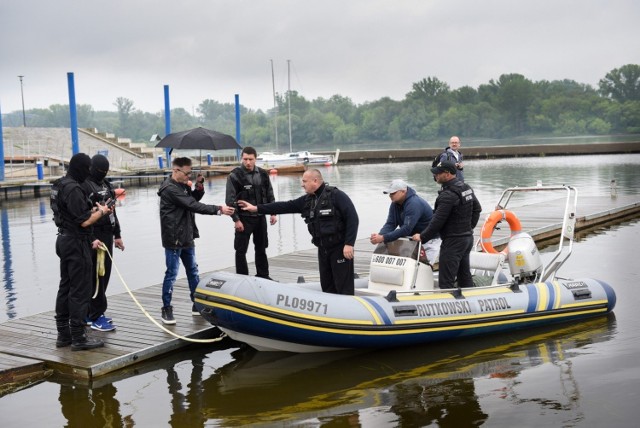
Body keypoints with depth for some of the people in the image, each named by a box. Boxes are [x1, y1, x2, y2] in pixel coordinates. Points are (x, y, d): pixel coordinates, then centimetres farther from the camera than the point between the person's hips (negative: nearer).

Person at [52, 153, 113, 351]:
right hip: (76, 244, -10)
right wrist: (101, 211, -5)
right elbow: (84, 221, -21)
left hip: (64, 240, 10)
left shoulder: (60, 185, 11)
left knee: (66, 287, 14)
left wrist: (94, 209, 9)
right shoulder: (73, 189, -20)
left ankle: (63, 334, 21)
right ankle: (78, 338, 1)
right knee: (80, 290, -4)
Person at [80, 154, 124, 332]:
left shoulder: (106, 184, 16)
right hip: (94, 237, -9)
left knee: (104, 275, 11)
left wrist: (117, 235, 20)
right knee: (96, 276, -6)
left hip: (107, 236, 9)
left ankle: (90, 313, 22)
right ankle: (96, 317, 0)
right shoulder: (84, 186, -11)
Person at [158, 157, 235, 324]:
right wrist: (219, 209, -25)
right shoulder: (170, 189, -20)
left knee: (193, 271, 14)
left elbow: (194, 199, 19)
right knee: (171, 274, -2)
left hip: (186, 237, 9)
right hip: (173, 238, -9)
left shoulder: (182, 185, 9)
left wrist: (199, 186, -1)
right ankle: (167, 309, 8)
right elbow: (193, 206, -25)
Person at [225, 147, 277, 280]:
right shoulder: (234, 176, -9)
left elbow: (270, 195, 14)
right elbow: (230, 200, -11)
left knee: (261, 249, 13)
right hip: (244, 219, -4)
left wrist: (273, 213, 7)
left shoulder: (263, 174, 5)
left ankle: (263, 276, 25)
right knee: (241, 250, -1)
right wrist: (236, 220, -14)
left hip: (261, 217, 5)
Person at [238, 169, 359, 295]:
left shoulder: (336, 195, -12)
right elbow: (285, 206, 10)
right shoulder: (307, 200, 10)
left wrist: (349, 244, -22)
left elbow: (352, 218, -17)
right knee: (327, 286, 12)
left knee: (344, 288, -6)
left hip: (340, 248, -8)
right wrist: (257, 208, 7)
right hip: (323, 249, 8)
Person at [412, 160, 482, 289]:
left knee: (445, 281, -7)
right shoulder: (467, 188, 8)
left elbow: (438, 221, -20)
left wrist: (422, 237, -11)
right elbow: (477, 209, 20)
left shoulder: (448, 195, -21)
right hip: (468, 238, 10)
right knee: (465, 276, 19)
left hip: (453, 242, -10)